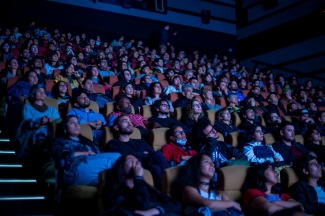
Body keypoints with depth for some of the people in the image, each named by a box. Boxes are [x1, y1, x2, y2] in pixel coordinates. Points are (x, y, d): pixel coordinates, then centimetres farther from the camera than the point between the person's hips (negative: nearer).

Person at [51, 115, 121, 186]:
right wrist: (87, 153, 3)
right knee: (116, 157, -28)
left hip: (97, 169, 5)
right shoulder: (59, 141, 23)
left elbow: (99, 153, 20)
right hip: (76, 171, -5)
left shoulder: (86, 141, 37)